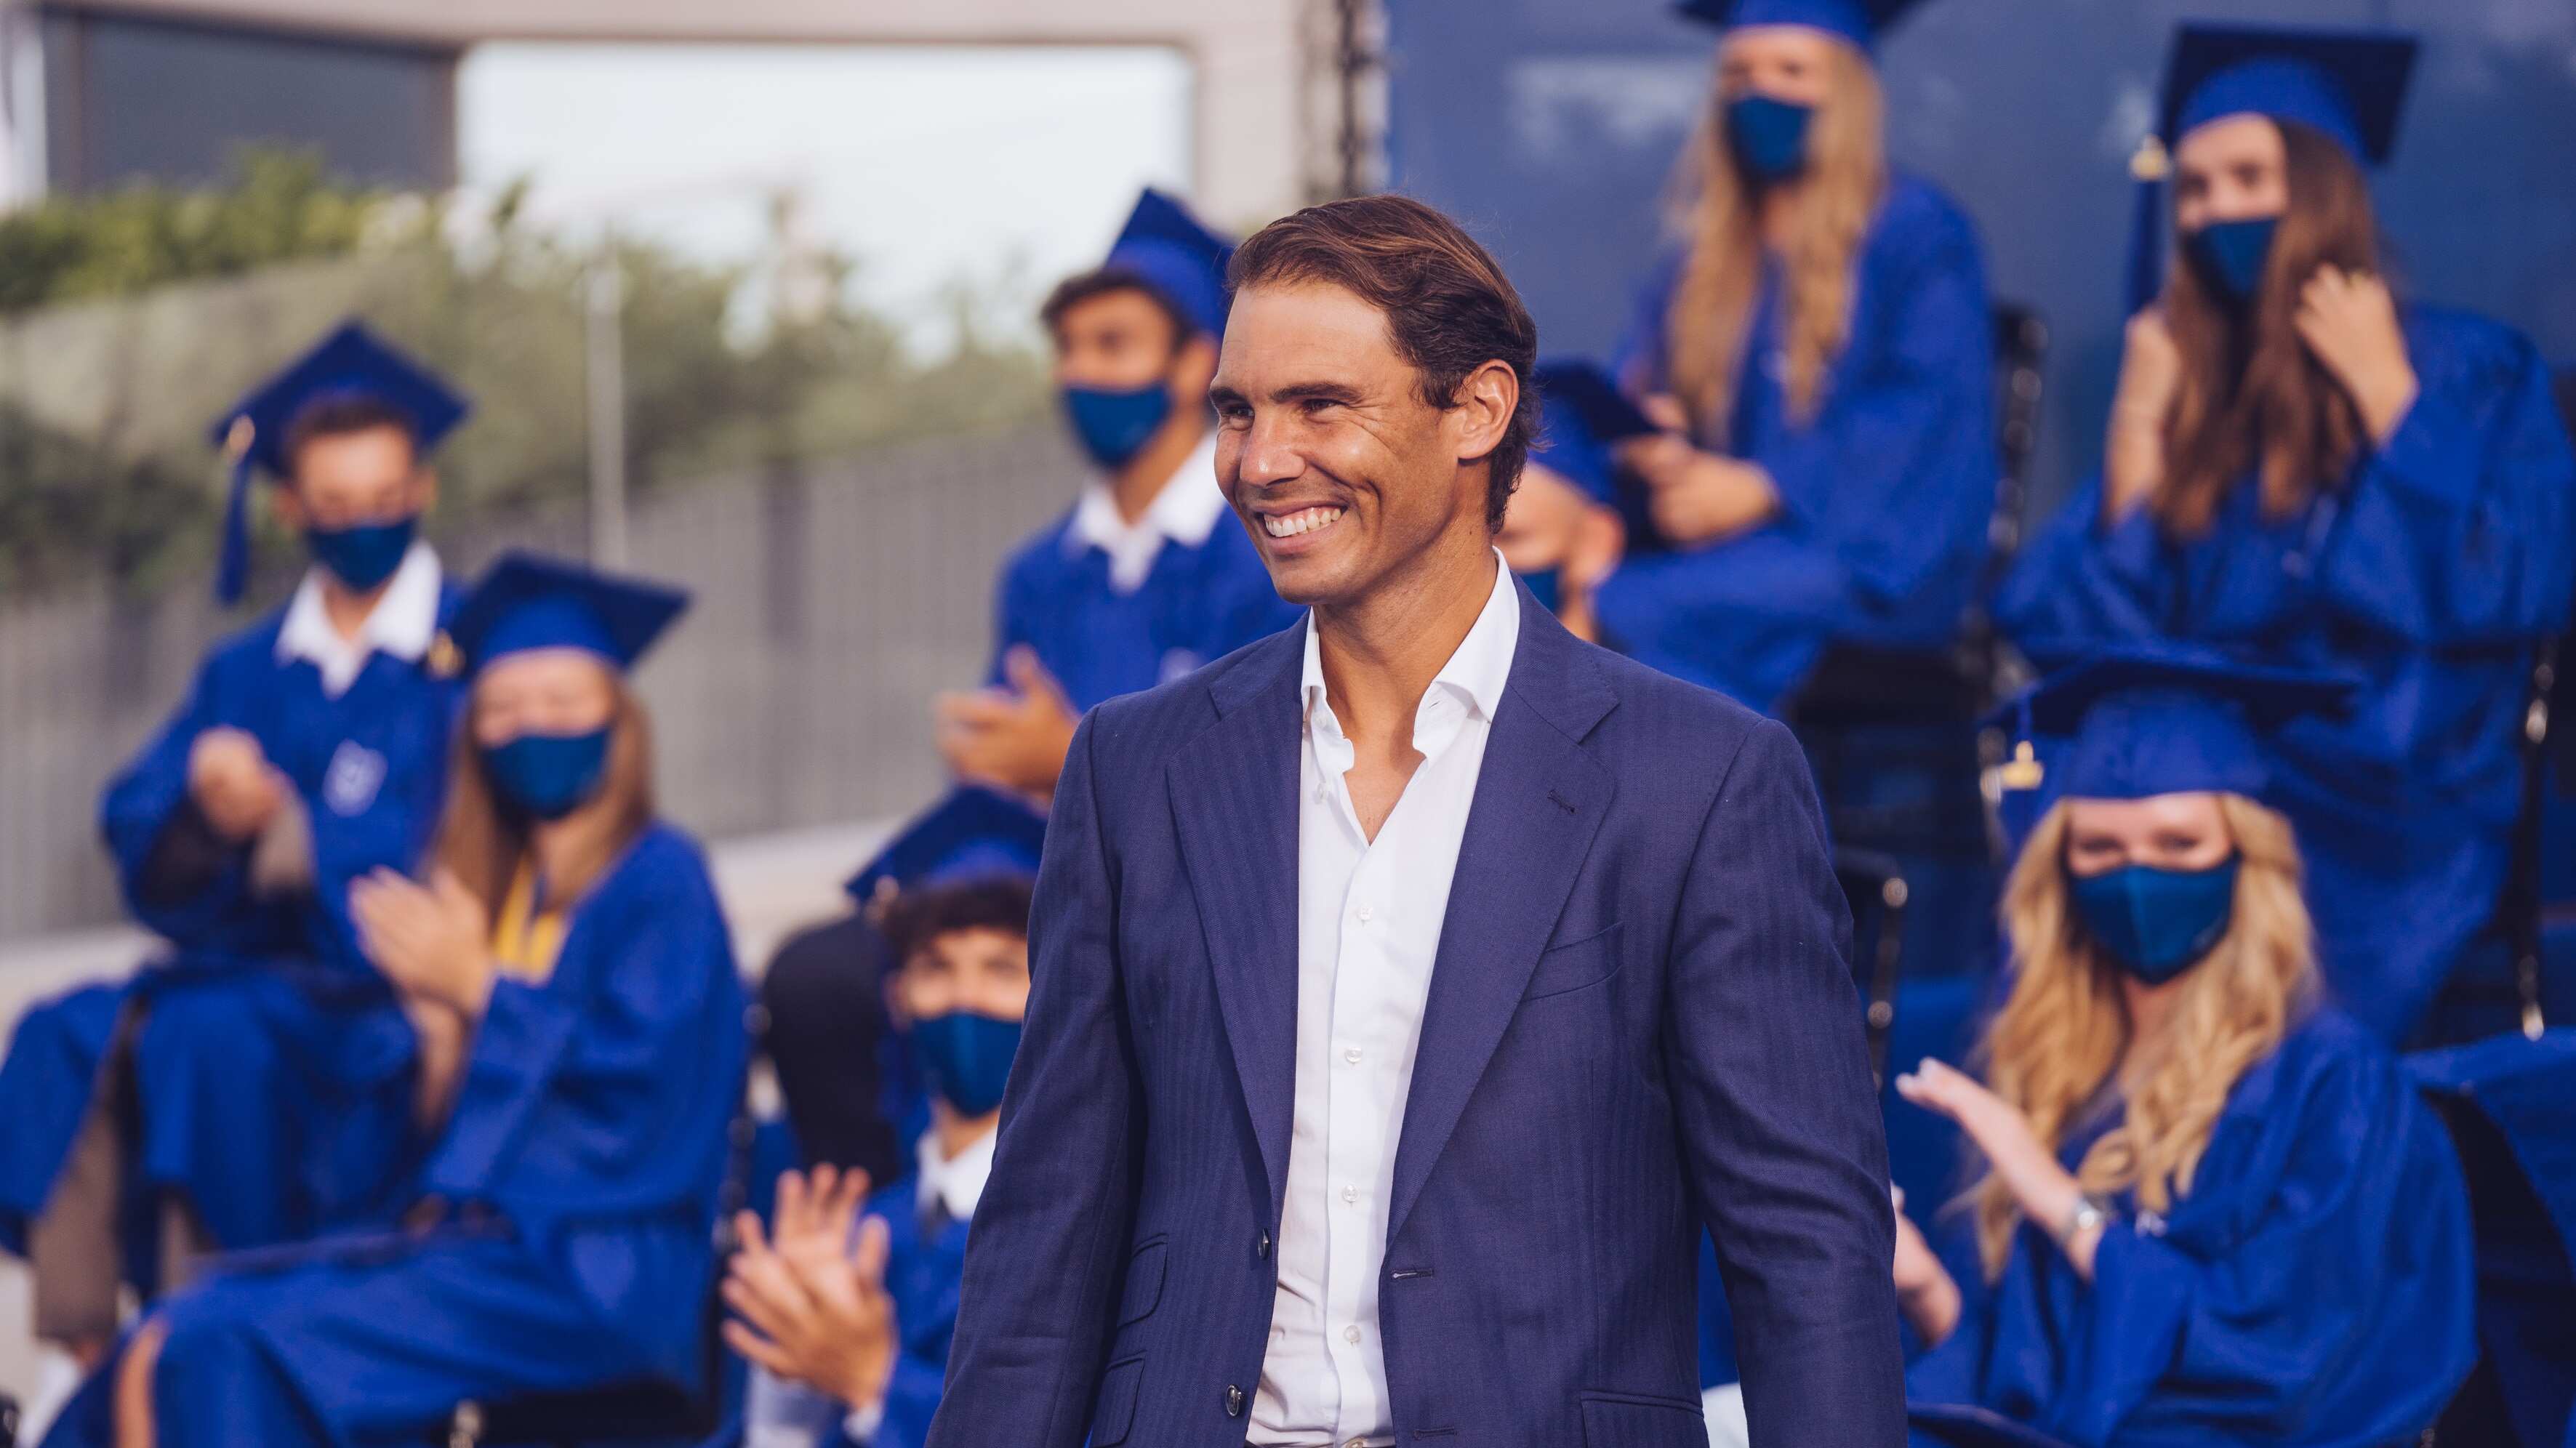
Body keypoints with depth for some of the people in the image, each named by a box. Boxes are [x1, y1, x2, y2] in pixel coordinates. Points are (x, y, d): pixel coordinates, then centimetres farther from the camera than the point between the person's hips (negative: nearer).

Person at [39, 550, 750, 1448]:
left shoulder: (659, 881, -1)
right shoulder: (501, 893, 20)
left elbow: (643, 1082, -15)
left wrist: (481, 990, -9)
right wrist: (438, 1020, -1)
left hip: (595, 1274, -8)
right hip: (475, 1238, 8)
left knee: (243, 1356, -26)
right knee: (158, 1357, -13)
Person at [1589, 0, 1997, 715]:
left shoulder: (1918, 235, 3)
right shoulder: (1703, 255, 20)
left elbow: (1923, 419, -8)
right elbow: (1630, 384, 16)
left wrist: (1760, 488, -18)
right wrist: (1643, 447, -9)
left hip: (1863, 560, -5)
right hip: (1716, 545, 5)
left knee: (1633, 610, -34)